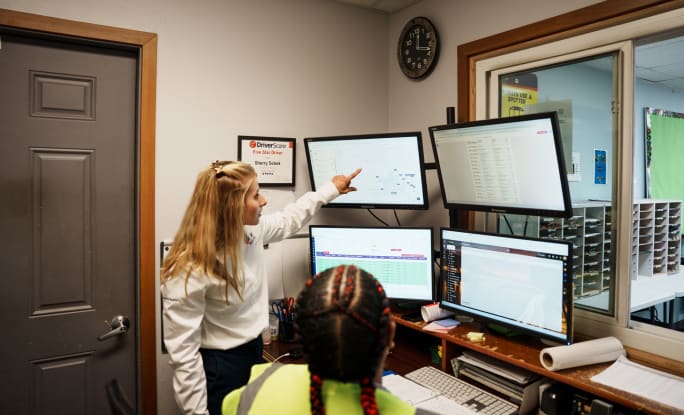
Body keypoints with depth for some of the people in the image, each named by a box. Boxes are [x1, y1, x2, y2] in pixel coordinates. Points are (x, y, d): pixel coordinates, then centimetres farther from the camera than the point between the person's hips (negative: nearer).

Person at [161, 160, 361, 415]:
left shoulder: (252, 231, -7)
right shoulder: (189, 271, -28)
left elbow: (288, 220, 14)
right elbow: (183, 353, -23)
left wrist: (331, 189, 20)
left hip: (254, 352, 8)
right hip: (219, 369, -7)